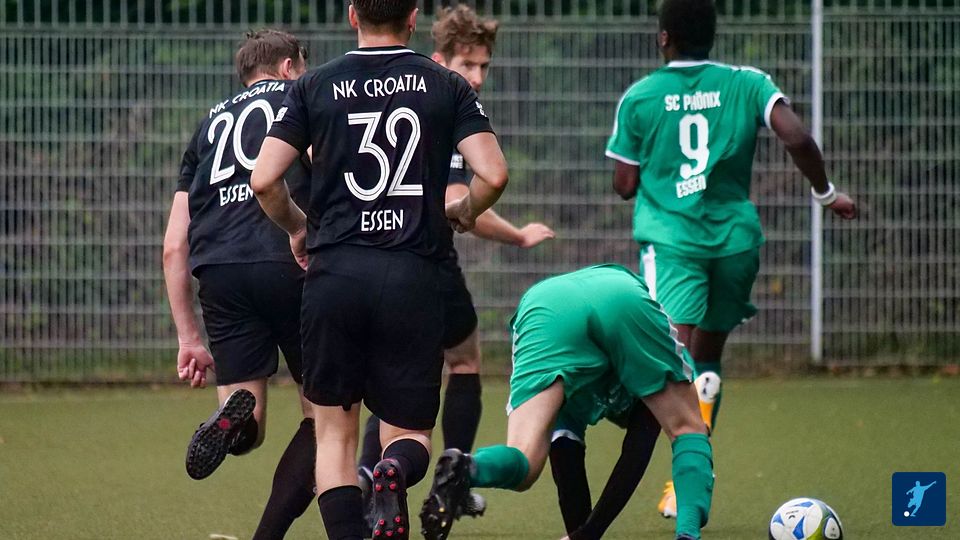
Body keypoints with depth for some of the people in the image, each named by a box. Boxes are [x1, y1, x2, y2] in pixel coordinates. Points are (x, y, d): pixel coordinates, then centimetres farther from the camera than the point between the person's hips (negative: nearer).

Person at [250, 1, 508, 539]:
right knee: (410, 434, 9)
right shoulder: (447, 87, 5)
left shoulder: (316, 86, 6)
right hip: (413, 276, 0)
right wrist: (463, 213, 17)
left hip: (335, 272, 0)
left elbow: (264, 180, 0)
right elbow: (493, 174, -5)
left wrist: (297, 227, 20)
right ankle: (396, 472, -26)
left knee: (335, 434, 12)